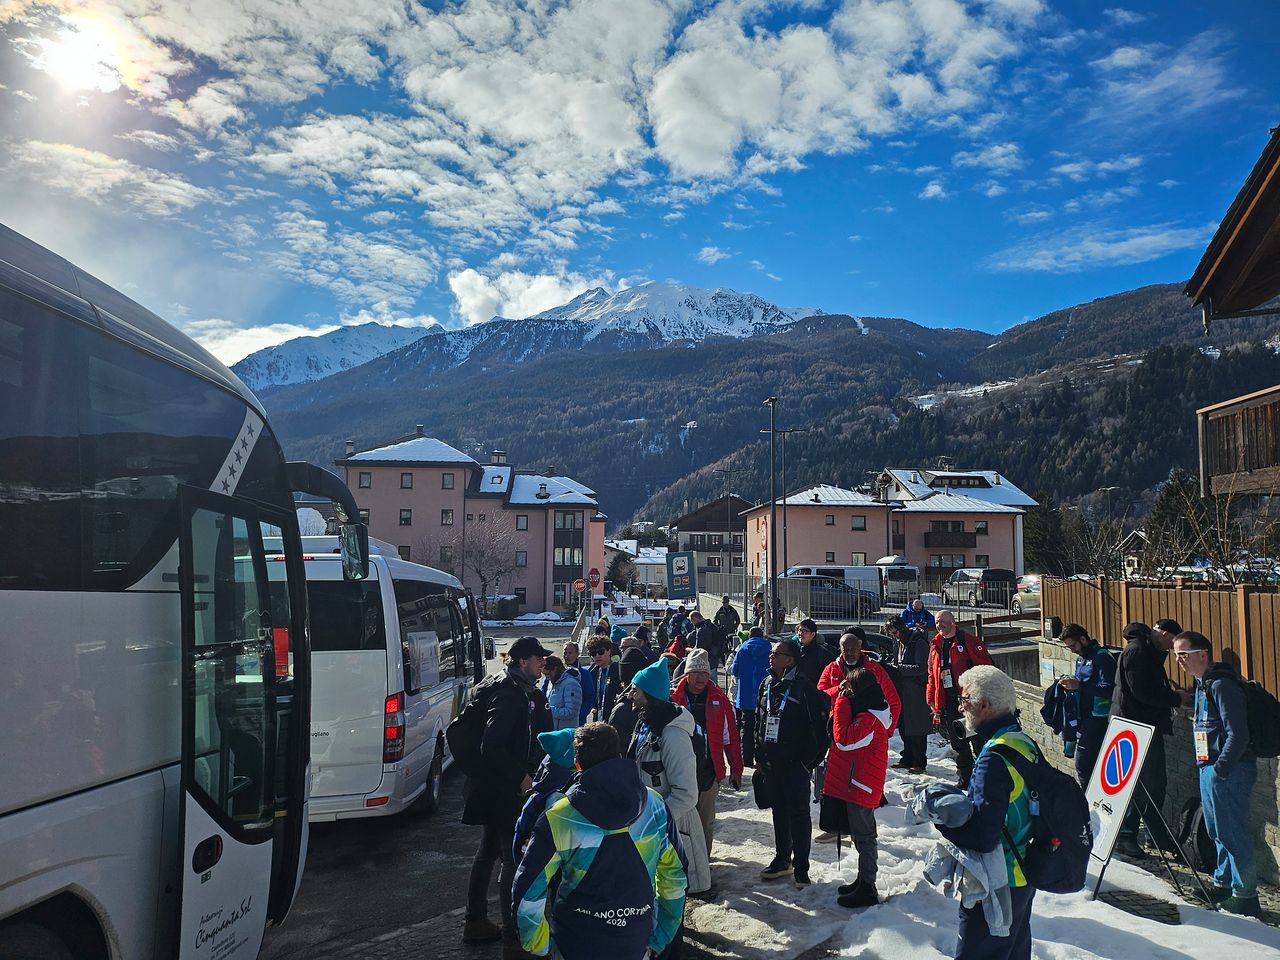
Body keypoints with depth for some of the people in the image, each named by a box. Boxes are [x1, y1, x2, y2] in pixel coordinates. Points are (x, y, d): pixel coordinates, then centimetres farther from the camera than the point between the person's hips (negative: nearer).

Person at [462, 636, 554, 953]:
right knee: (513, 858, -5)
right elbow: (491, 747, -26)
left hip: (494, 787, 11)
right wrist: (521, 776, -21)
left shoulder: (522, 692, 10)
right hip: (502, 789, -11)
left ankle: (475, 922, 34)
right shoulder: (510, 694, -22)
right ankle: (512, 938, 1)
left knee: (489, 850, 20)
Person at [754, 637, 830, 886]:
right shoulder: (766, 686, 8)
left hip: (796, 763, -7)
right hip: (771, 762, 7)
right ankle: (782, 859, 30)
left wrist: (811, 758, -13)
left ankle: (801, 867, 10)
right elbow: (759, 723, 15)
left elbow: (819, 723, -15)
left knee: (798, 813, 0)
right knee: (779, 811, 16)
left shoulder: (803, 686, -14)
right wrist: (759, 757, 13)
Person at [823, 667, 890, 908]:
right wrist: (841, 702, 1)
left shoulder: (869, 719, -24)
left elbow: (844, 740, -27)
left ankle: (867, 889, 10)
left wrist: (842, 703, -23)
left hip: (861, 786, -10)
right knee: (862, 835, 20)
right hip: (858, 784, 10)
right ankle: (863, 880, 32)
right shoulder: (870, 712, 8)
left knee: (863, 836, 0)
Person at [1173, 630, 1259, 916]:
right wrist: (1209, 769, 18)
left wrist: (1221, 769, -22)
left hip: (1229, 771, -10)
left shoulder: (1221, 685, -16)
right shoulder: (1202, 684, 15)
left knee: (1232, 833, -3)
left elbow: (1238, 734, -21)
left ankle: (1245, 895, 6)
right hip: (1210, 768, 10)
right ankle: (1223, 882, 29)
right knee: (1217, 831, 18)